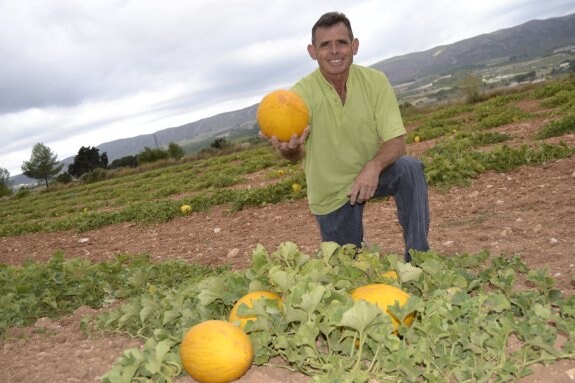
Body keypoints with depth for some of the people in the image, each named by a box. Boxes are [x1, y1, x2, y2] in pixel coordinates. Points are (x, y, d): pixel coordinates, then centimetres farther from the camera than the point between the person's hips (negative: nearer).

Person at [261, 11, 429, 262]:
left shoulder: (375, 81, -14)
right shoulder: (302, 93, -19)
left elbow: (396, 141, -17)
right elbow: (297, 152, -33)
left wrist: (374, 166, -39)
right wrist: (288, 149, -58)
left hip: (370, 174, 1)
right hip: (330, 193, 0)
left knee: (409, 168, -30)